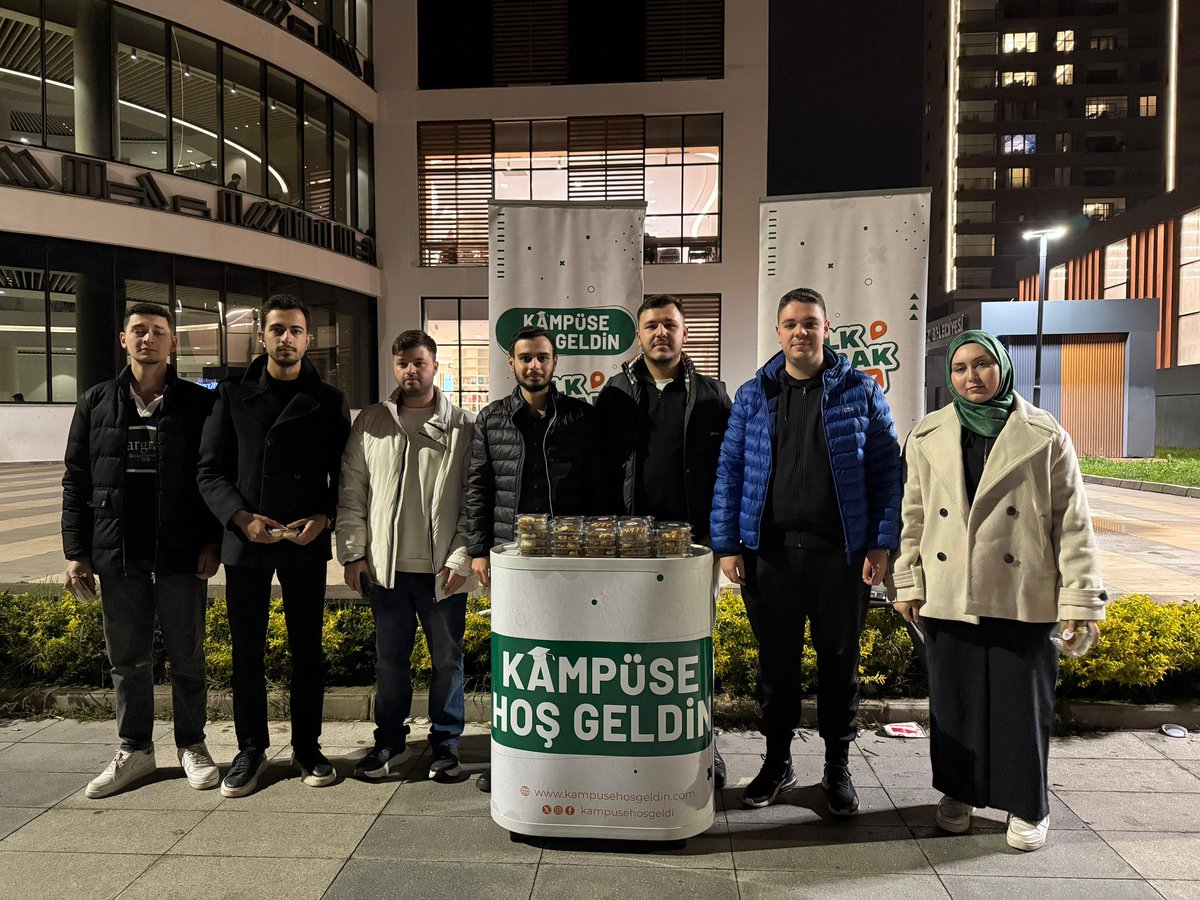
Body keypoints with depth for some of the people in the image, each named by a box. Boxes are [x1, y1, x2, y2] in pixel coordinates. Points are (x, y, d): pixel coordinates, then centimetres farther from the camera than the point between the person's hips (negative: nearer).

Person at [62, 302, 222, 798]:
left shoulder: (199, 403, -1)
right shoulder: (95, 403, 7)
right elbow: (76, 482, 8)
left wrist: (212, 542, -8)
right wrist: (76, 553, 2)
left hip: (181, 555, -2)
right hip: (117, 556, 3)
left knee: (187, 658, 8)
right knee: (127, 660, 12)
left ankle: (191, 745, 24)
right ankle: (134, 750, 27)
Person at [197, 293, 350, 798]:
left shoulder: (328, 402, 5)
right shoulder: (233, 395, 5)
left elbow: (343, 473, 4)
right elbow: (210, 470, 3)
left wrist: (323, 519, -12)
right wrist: (241, 517, -12)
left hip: (305, 543, 0)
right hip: (245, 542, 1)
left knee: (307, 648, 7)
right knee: (247, 650, 8)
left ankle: (307, 747, 21)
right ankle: (250, 750, 23)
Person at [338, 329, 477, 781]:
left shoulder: (464, 426, -1)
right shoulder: (370, 423, 6)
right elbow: (351, 494, 8)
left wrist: (462, 556, -10)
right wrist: (353, 551, 2)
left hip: (443, 567, -2)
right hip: (386, 565, 2)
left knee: (448, 659, 9)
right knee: (389, 658, 13)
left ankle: (446, 743, 24)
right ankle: (389, 741, 29)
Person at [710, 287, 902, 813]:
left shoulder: (861, 391, 3)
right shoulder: (753, 395, 6)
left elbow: (885, 470, 2)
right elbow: (730, 471, 5)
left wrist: (881, 544, -5)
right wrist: (727, 544, -1)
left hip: (840, 552, -1)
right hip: (770, 550, 1)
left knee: (840, 660, 10)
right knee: (775, 660, 11)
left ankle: (838, 768, 27)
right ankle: (777, 763, 28)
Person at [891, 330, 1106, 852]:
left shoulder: (1045, 437, -1)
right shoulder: (927, 438, 5)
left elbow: (1072, 522, -1)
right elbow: (913, 516, 8)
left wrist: (1079, 598, -5)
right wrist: (907, 583, 5)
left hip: (1024, 598, -2)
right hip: (947, 595, 2)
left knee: (1023, 702, 6)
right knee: (954, 699, 11)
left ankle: (1028, 807, 27)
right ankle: (958, 793, 31)